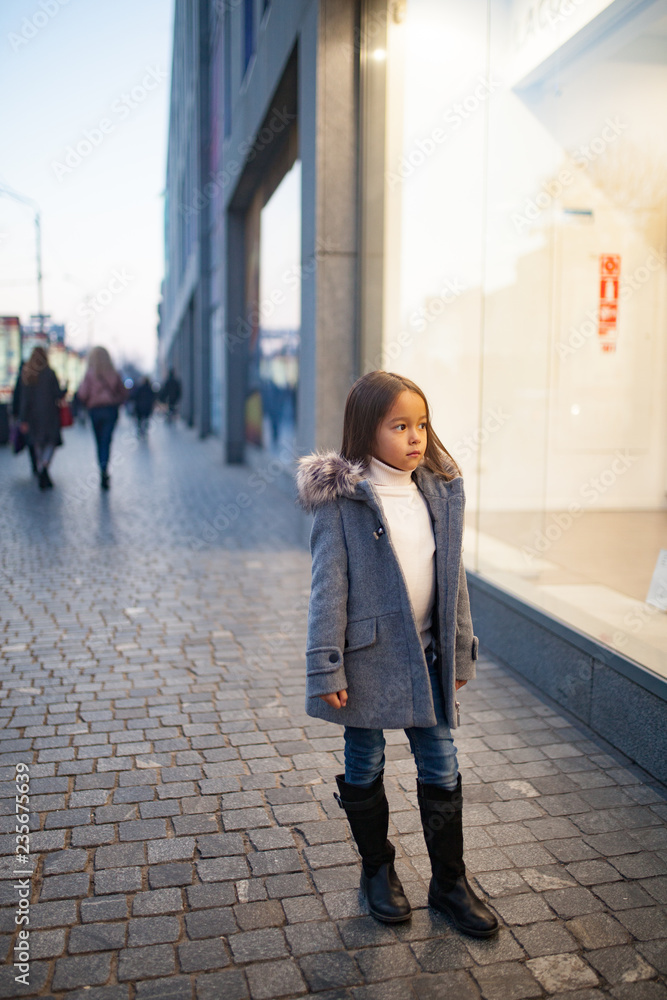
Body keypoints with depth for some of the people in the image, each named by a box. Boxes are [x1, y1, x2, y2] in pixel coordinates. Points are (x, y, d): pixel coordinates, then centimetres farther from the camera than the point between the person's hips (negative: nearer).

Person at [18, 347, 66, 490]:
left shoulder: (26, 375, 4)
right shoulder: (49, 373, -8)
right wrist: (66, 388, 14)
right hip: (49, 413, -4)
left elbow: (24, 399, 2)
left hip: (33, 414, 4)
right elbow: (57, 394, -7)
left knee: (38, 443, 13)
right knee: (51, 441, 3)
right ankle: (44, 467, -24)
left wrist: (24, 419, 3)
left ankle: (42, 478, 15)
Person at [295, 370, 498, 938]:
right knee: (365, 769, 14)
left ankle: (449, 881, 30)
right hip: (369, 656, -4)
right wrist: (326, 666, -13)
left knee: (442, 770, 12)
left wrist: (460, 650, 10)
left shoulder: (441, 492, 2)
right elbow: (329, 586, -12)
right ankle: (378, 870, 35)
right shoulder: (340, 498, -13)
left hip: (427, 656, 4)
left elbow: (453, 576, 8)